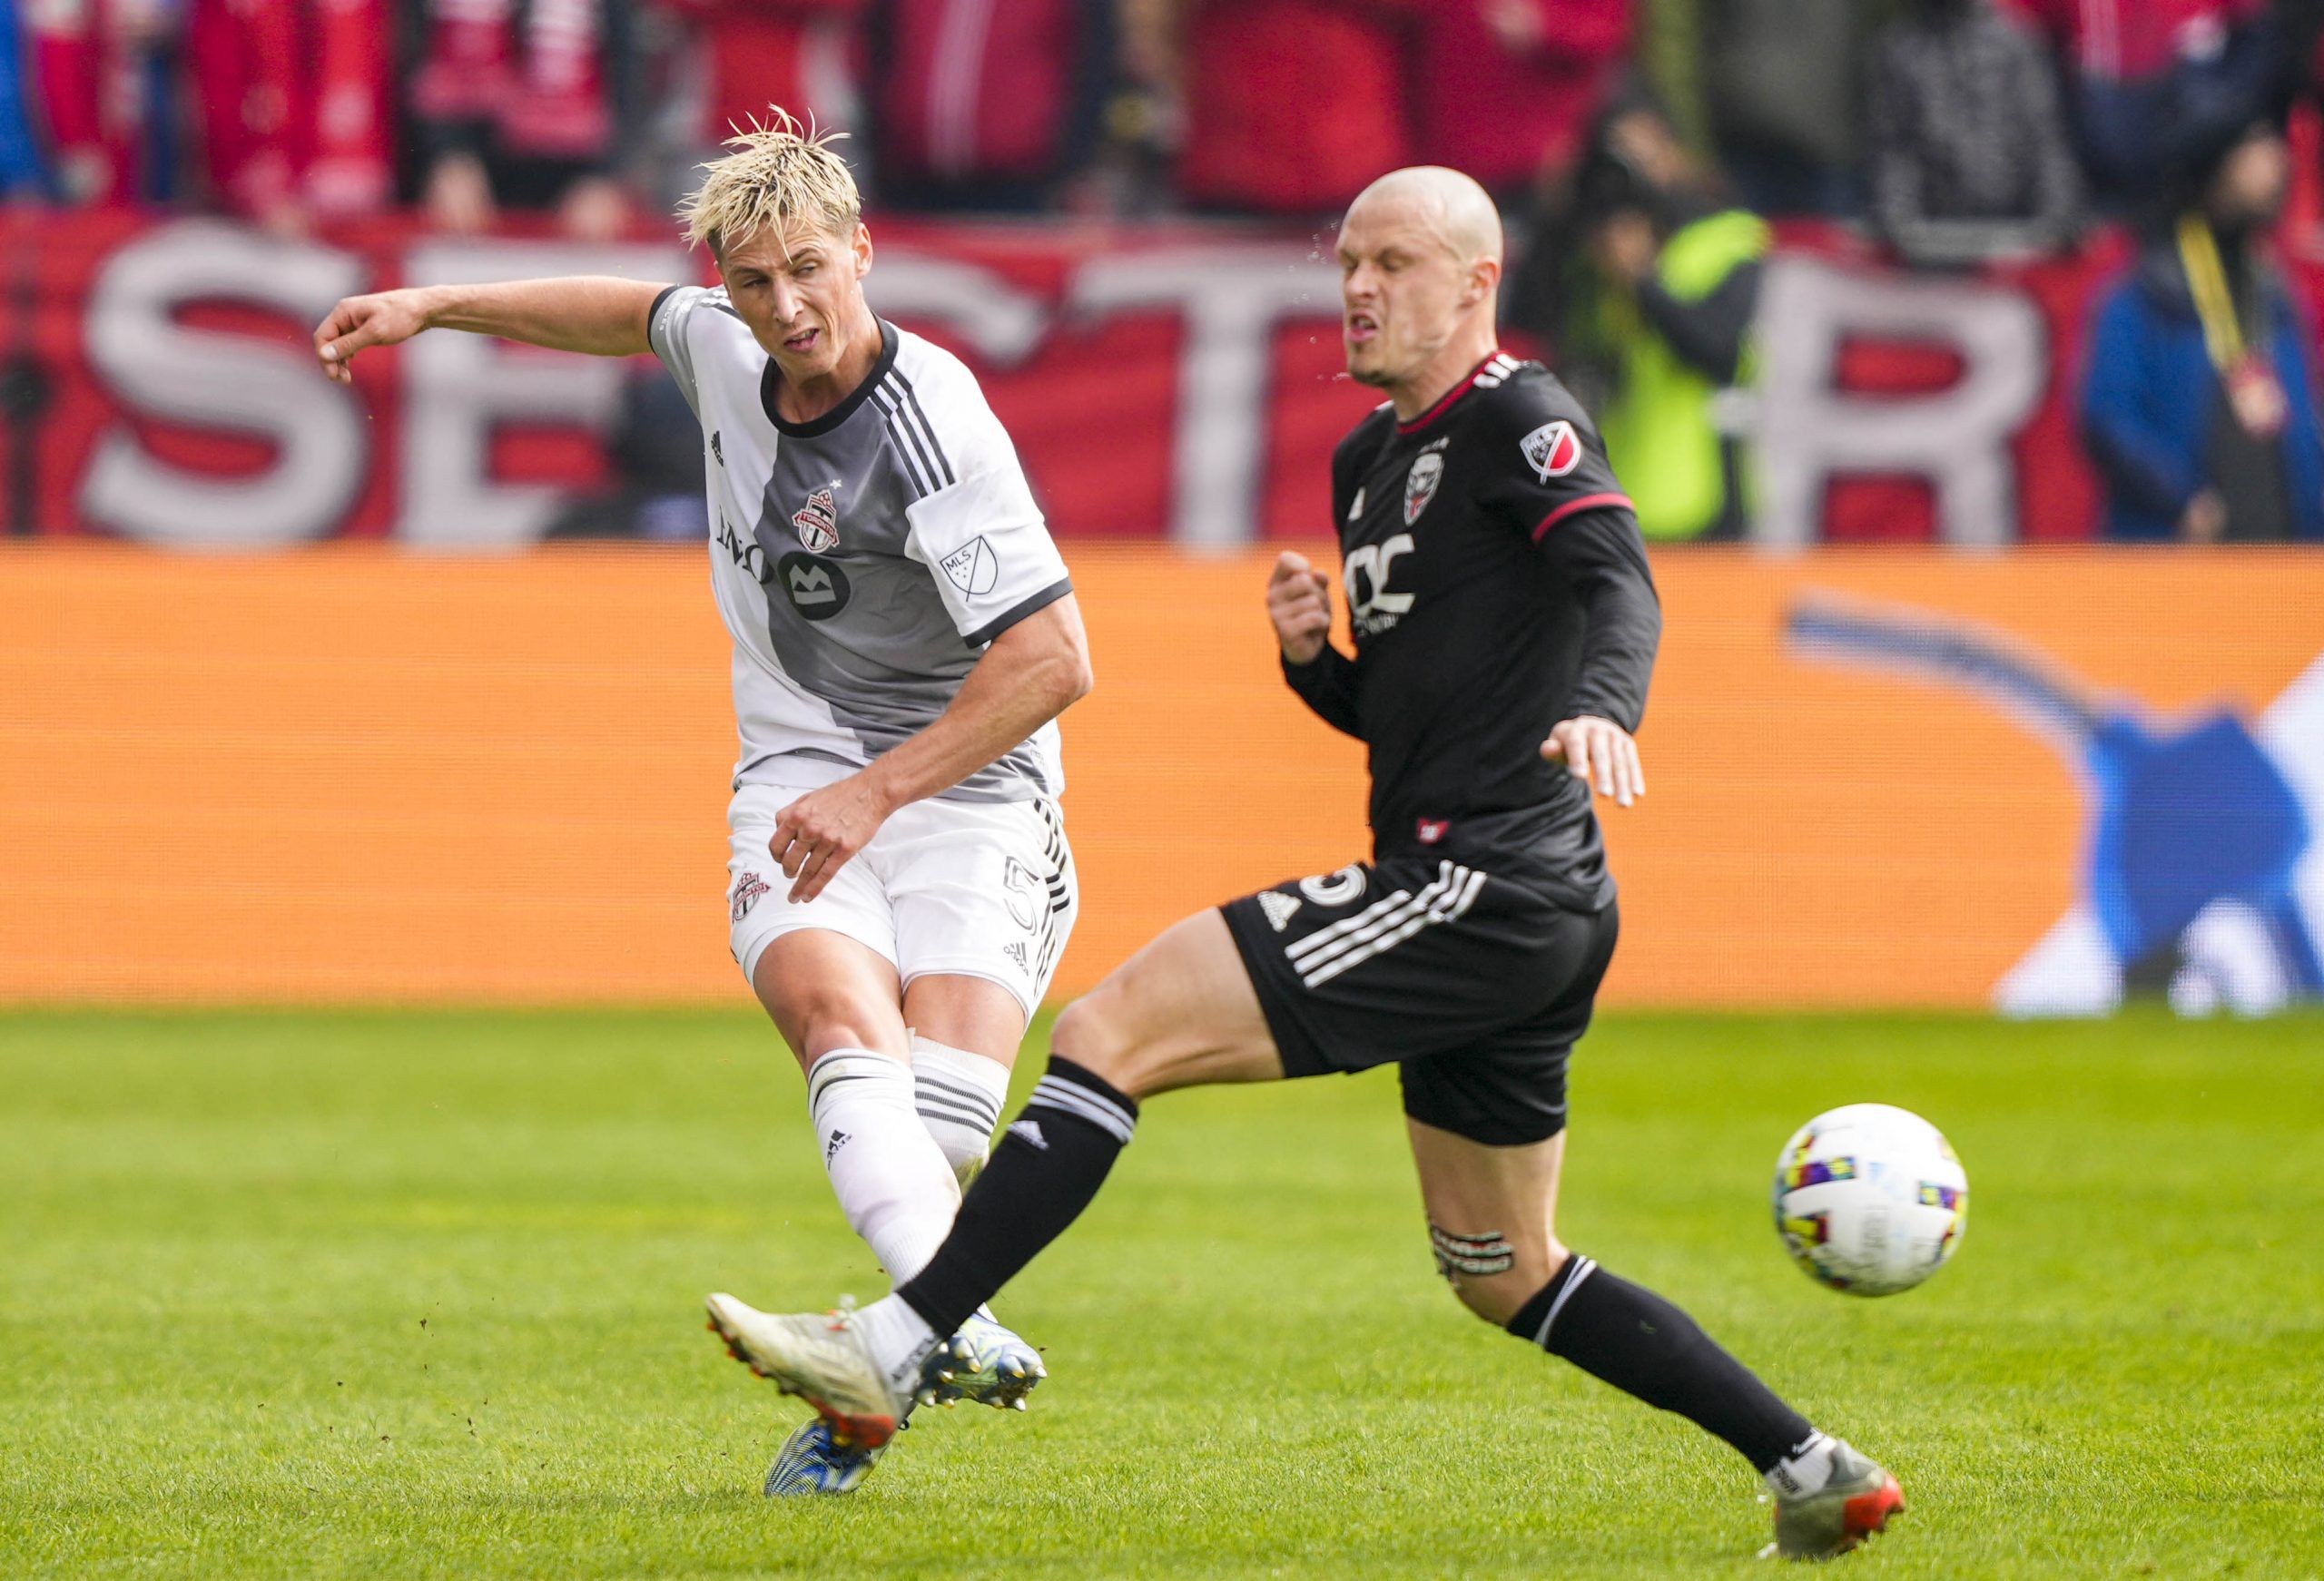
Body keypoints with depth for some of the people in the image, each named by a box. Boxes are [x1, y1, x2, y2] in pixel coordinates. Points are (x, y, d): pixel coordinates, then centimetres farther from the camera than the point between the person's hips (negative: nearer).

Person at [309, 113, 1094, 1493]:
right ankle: (954, 1328, -49)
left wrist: (879, 791, -24)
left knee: (946, 1110, -23)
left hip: (967, 784, -4)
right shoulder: (726, 346, 2)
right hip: (800, 767, 4)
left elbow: (1055, 661, -22)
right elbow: (638, 315, 29)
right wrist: (434, 308, 31)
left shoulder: (931, 430, -20)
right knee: (847, 1027, -27)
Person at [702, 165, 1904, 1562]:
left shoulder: (1517, 419, -6)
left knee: (1109, 1032, -14)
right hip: (1524, 920, 11)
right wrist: (1311, 657, 6)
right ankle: (1817, 1473, 23)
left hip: (1483, 883, -11)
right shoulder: (1371, 461, 21)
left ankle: (889, 1353, -17)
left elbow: (1617, 578, -24)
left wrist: (1602, 708, -45)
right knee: (1502, 1275, 20)